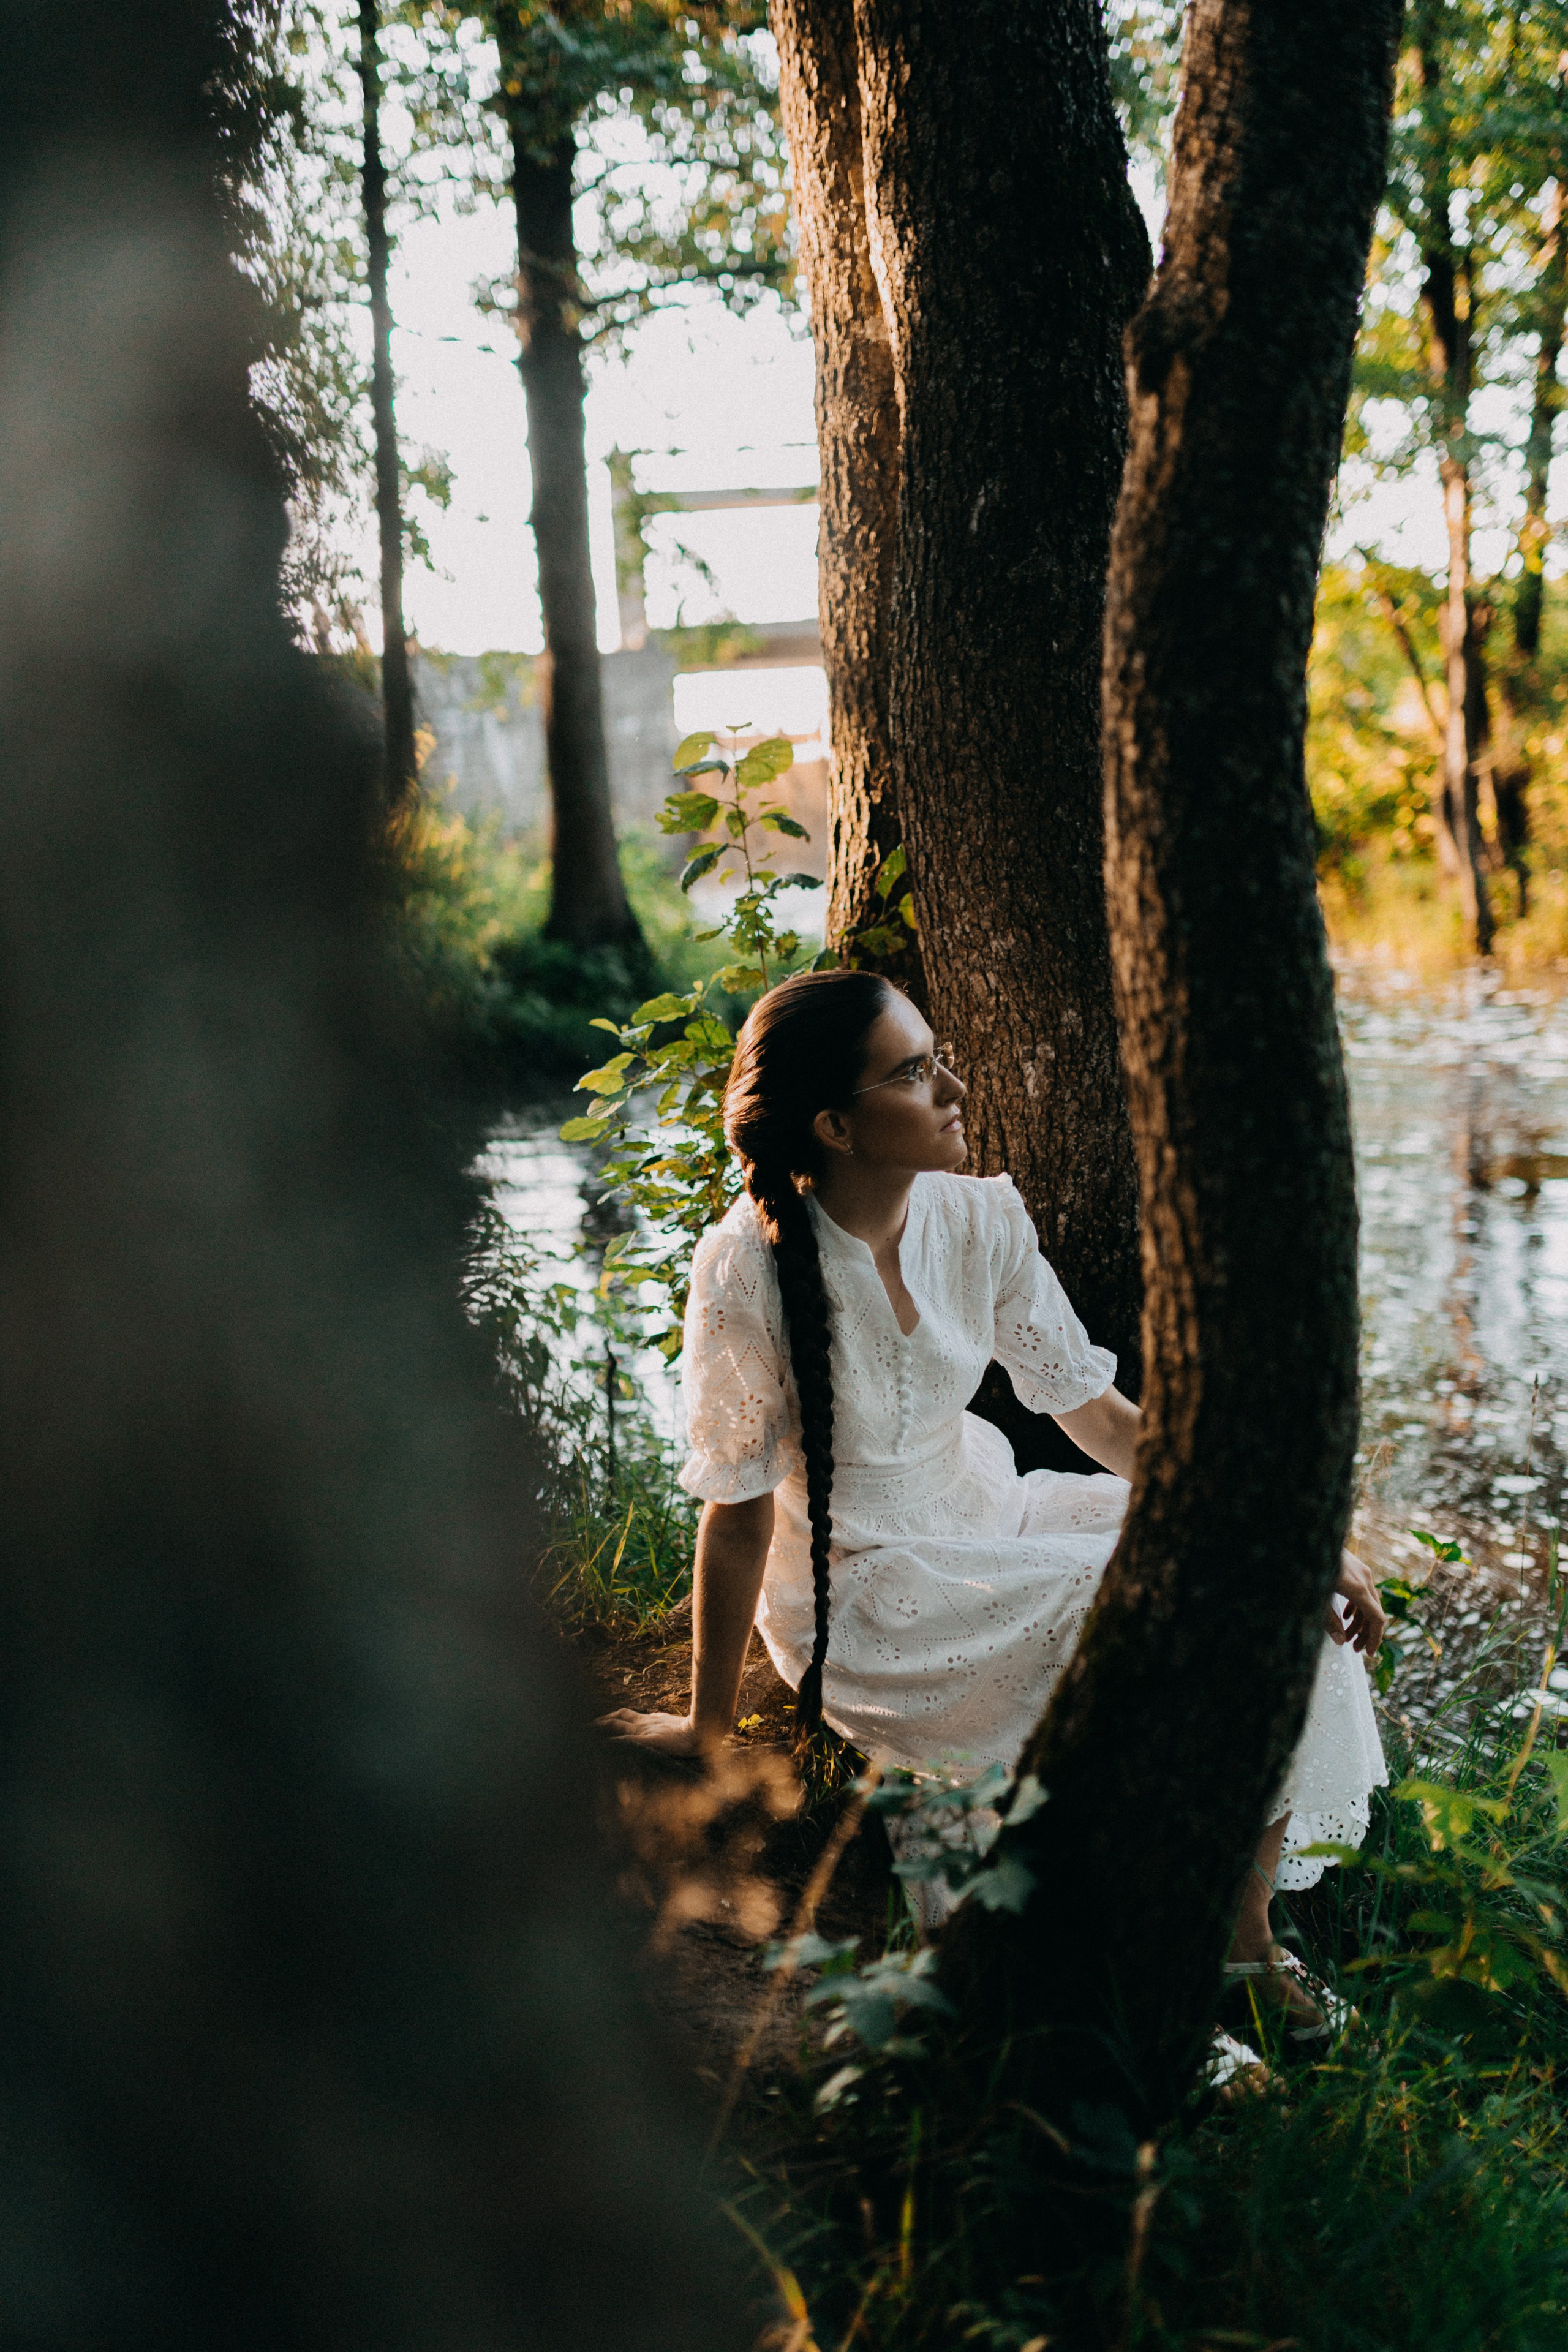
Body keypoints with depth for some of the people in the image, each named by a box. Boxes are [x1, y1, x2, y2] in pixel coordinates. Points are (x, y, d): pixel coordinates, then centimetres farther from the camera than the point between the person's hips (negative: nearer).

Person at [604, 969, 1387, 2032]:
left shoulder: (978, 1217, -6)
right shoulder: (752, 1269, -23)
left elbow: (1100, 1414, -3)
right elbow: (739, 1514, -15)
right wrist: (707, 1727, -8)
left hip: (983, 1519, 6)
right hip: (858, 1597, -6)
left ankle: (1245, 1932, 2)